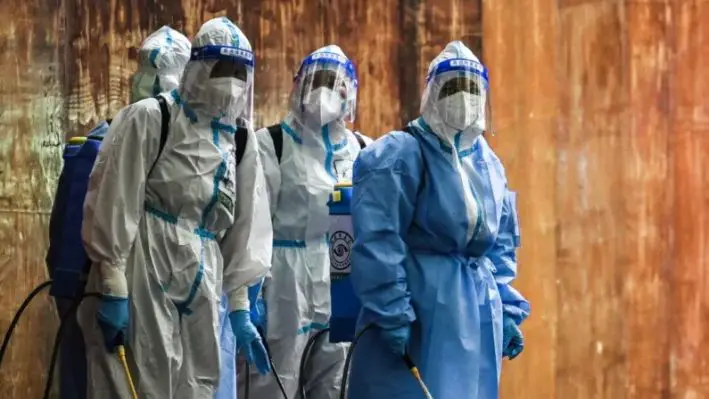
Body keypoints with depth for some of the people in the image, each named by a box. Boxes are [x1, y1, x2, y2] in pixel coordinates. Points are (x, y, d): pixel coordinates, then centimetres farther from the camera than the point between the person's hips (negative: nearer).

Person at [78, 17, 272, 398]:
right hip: (142, 277, -6)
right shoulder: (150, 119, -4)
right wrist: (113, 287, -14)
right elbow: (115, 204, -9)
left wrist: (239, 306, 14)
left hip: (201, 286, 6)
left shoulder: (241, 140, 15)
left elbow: (244, 226, 18)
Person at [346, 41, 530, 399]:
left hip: (478, 314, 7)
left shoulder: (489, 164, 14)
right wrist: (392, 313, -20)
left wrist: (509, 312, 14)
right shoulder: (401, 155, -10)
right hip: (417, 312, -7)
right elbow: (377, 241, -17)